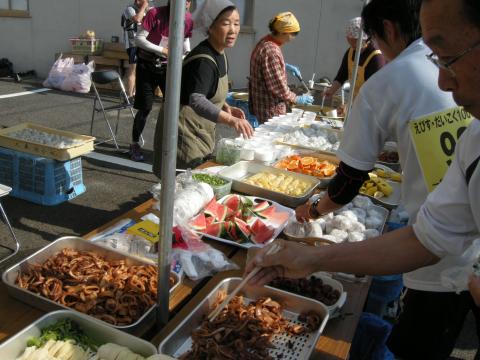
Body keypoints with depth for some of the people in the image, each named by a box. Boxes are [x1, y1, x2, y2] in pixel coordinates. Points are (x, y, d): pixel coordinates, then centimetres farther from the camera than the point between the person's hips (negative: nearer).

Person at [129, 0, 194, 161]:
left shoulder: (188, 19, -5)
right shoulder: (155, 14, -18)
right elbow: (139, 39, -18)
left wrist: (188, 54, -5)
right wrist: (162, 50, -23)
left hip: (168, 66, 4)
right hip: (147, 65, -3)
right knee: (145, 107, -1)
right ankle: (134, 144, 16)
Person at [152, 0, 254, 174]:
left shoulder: (218, 54, 5)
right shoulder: (203, 60, -24)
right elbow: (197, 101, -39)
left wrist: (226, 108, 3)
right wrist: (230, 120, -52)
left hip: (202, 130, 10)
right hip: (185, 130, -9)